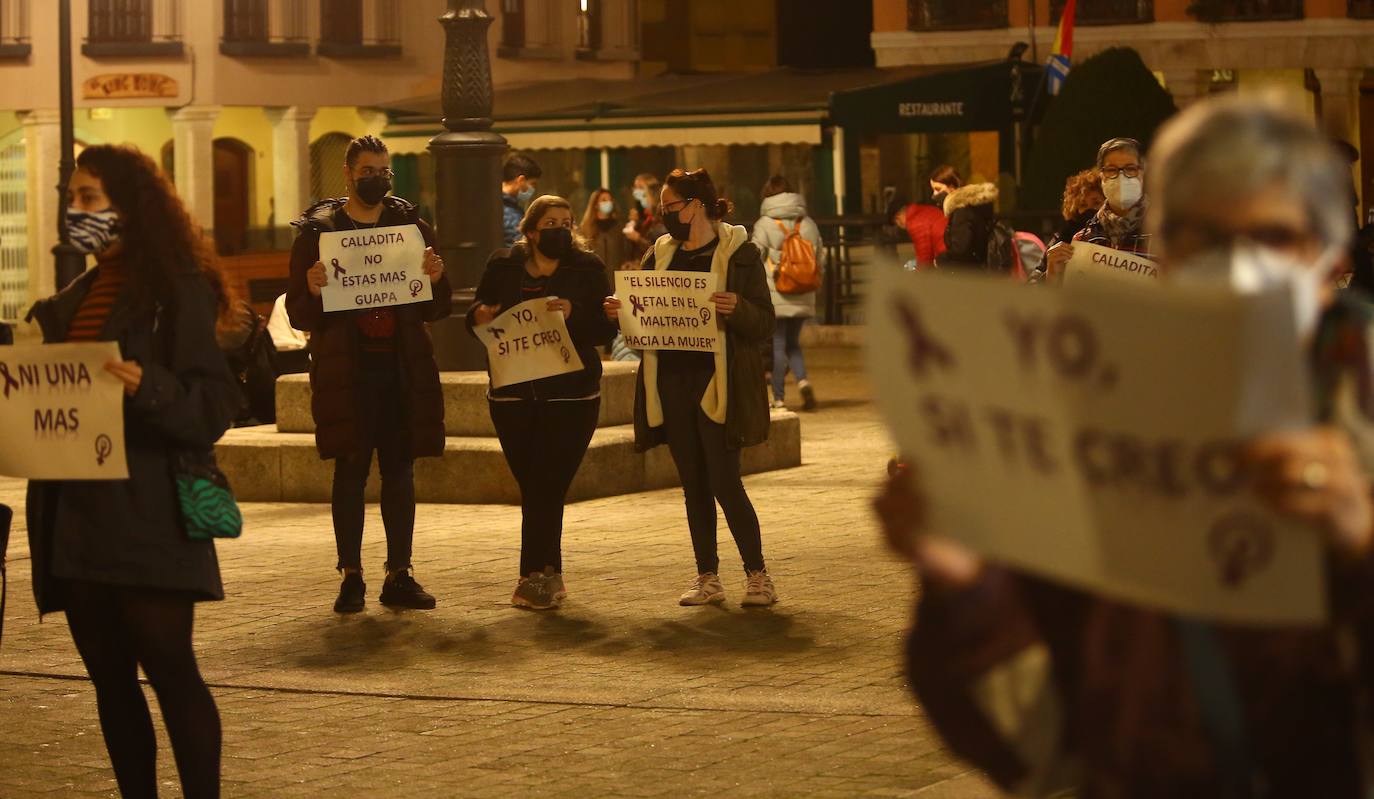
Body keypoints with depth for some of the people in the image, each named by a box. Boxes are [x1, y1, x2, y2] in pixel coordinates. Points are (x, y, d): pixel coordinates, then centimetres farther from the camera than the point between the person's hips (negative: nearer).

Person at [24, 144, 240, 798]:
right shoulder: (75, 298, 17)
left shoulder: (177, 291, -6)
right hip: (76, 517, 7)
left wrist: (148, 388, -29)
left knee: (168, 666, -8)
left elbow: (213, 406, -12)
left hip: (148, 517, -7)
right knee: (109, 675, 8)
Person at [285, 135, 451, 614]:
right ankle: (351, 577, 4)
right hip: (347, 371, -3)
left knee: (400, 471, 5)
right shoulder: (317, 232, 2)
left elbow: (437, 311, 9)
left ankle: (400, 575, 11)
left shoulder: (411, 227, 10)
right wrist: (314, 291, -21)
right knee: (351, 470, -2)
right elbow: (299, 316, 0)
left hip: (403, 370, 3)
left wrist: (436, 280, -11)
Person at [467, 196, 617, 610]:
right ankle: (549, 576, 14)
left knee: (546, 489, -7)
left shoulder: (587, 268, 2)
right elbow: (474, 318, 11)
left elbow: (606, 329, -4)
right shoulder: (503, 266, 7)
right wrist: (480, 316, -13)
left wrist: (573, 314, -22)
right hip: (513, 395, 2)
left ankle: (535, 578, -1)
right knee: (534, 490, 4)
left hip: (571, 394, -2)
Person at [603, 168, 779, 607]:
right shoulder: (660, 254, 13)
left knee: (724, 483, -8)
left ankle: (757, 574, 3)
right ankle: (708, 578, 16)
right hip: (672, 383, 5)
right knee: (693, 486, 9)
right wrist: (620, 312, -6)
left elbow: (764, 323, -6)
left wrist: (737, 309, -26)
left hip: (717, 384, -5)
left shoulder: (739, 253, -3)